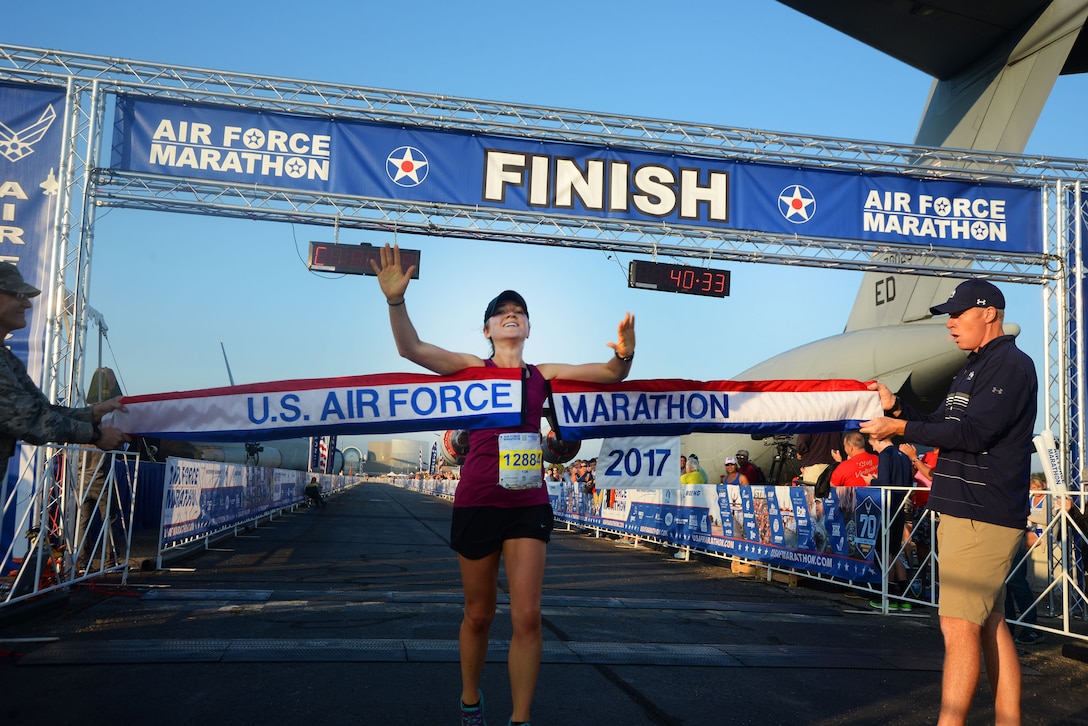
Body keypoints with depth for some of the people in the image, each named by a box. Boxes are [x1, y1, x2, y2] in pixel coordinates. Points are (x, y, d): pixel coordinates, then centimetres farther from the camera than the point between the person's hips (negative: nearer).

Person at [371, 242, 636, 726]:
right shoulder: (473, 367, 1)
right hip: (477, 501, -1)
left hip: (528, 503, 2)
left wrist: (625, 353, -19)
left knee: (527, 616, -7)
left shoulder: (543, 374, 7)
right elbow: (411, 349, -11)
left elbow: (610, 374, 4)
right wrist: (396, 301, -28)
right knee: (479, 614, 11)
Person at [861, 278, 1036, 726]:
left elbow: (972, 433, -21)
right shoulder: (973, 369, 20)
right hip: (965, 513, 10)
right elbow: (944, 428, 21)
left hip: (982, 517, -10)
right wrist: (897, 408, 8)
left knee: (958, 625, -11)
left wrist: (901, 428, -16)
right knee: (990, 624, 12)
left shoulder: (1012, 365, -11)